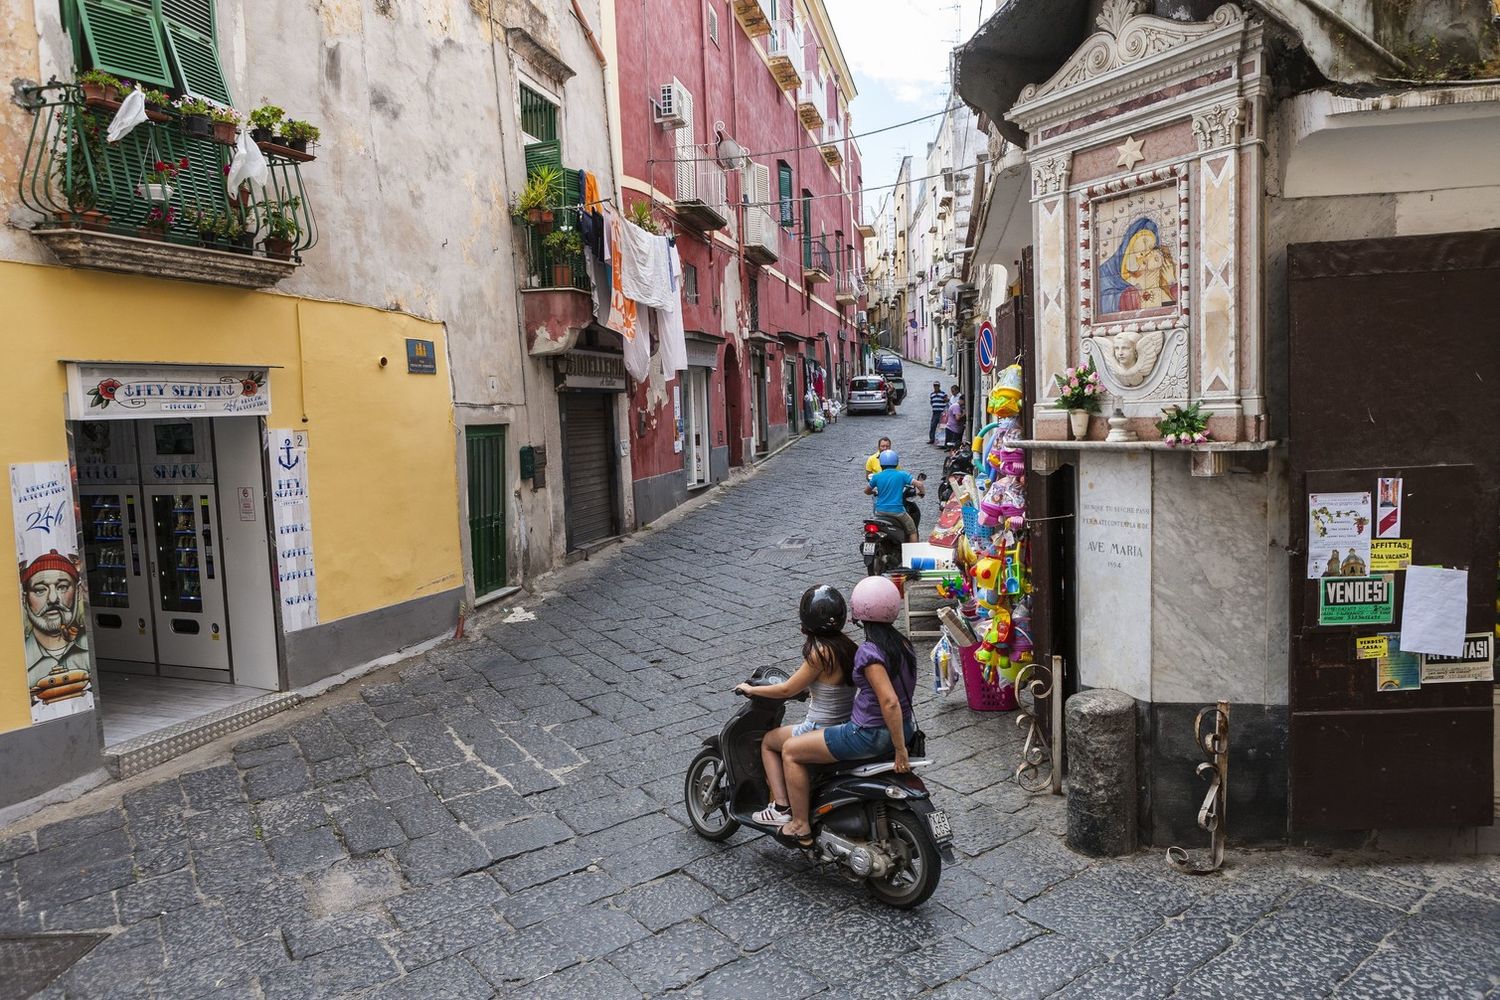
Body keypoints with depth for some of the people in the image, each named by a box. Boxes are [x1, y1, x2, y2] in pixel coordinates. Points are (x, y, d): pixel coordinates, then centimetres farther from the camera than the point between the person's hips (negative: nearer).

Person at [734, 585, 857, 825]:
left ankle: (781, 806, 10)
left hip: (822, 732, -8)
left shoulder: (821, 653, -23)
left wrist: (751, 689, -2)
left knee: (768, 741, 17)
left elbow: (787, 690, -15)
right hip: (846, 729, 8)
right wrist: (806, 686, 28)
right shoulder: (848, 646, 0)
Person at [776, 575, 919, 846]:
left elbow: (889, 702, -30)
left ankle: (801, 827, 7)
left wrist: (900, 750, -24)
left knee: (791, 750, 1)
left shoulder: (869, 651, -24)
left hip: (871, 735, -9)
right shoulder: (901, 642, 3)